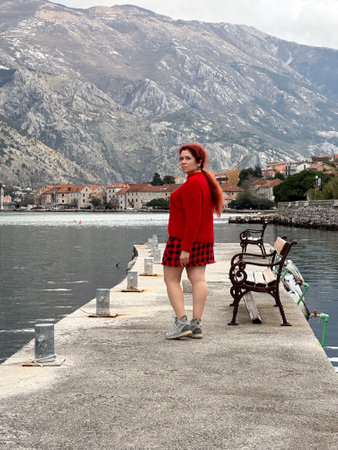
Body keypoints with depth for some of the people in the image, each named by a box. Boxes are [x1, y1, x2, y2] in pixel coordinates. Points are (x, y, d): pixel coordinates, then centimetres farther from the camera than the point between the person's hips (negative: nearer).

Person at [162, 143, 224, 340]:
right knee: (198, 279, 5)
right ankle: (197, 324, 5)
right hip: (204, 238, 9)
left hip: (182, 239, -9)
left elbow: (193, 219, -23)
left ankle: (182, 322, -5)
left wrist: (185, 249, -23)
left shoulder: (192, 184, -19)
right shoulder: (205, 180, 12)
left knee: (171, 279, 2)